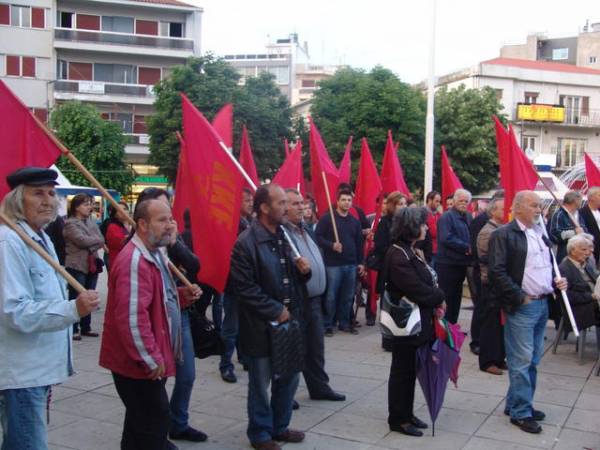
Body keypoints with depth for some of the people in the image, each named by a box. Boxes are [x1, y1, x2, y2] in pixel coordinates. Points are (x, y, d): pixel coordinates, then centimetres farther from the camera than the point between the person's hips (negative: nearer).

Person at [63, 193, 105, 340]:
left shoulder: (91, 221, 15)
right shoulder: (70, 223, -6)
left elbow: (101, 240, 6)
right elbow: (82, 240, -18)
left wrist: (91, 247, -12)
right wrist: (96, 239, -2)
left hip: (92, 264, 7)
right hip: (76, 265, -7)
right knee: (76, 298, -3)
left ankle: (86, 327, 20)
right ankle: (74, 329, 4)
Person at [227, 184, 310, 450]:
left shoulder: (284, 236, 8)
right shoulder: (246, 243, -15)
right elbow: (243, 288, -19)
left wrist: (303, 271, -3)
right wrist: (275, 310, -17)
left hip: (289, 320, 7)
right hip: (261, 326, -7)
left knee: (289, 377, 16)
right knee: (260, 384, 8)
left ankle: (279, 426, 35)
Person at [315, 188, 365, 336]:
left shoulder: (355, 221, 14)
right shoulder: (327, 218, -3)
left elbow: (359, 243, 17)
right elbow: (318, 237, -7)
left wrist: (360, 262, 14)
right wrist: (331, 245, -20)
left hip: (351, 265, 5)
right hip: (333, 264, -5)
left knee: (348, 296, 10)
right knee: (331, 296, -3)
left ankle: (344, 323, 21)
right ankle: (327, 324, 8)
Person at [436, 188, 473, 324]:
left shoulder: (468, 217, 14)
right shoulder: (447, 216, -11)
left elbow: (472, 236, 14)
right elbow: (446, 238, -23)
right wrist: (467, 247, -19)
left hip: (461, 264, 8)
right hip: (447, 264, -8)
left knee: (456, 298, 15)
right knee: (445, 298, -3)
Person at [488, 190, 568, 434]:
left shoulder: (541, 233, 14)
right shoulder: (504, 235, -10)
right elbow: (497, 272, -16)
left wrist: (556, 281, 6)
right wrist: (519, 297, -15)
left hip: (542, 304, 8)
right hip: (521, 306, -8)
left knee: (533, 359, 14)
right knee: (522, 360, -3)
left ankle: (516, 403, 26)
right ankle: (520, 412, 8)